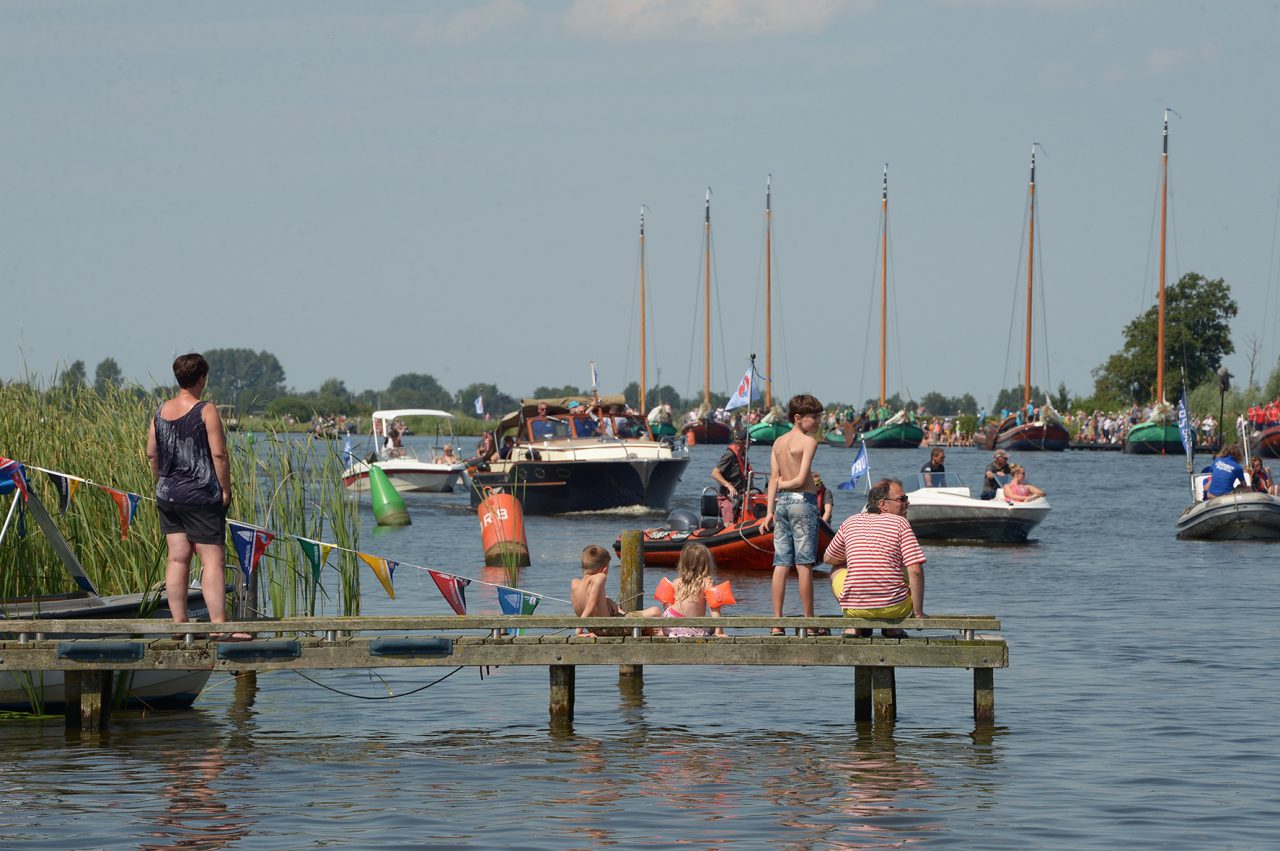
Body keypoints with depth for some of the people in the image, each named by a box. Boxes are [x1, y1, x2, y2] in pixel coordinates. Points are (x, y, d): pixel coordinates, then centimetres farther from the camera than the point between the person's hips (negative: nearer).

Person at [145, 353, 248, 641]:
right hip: (201, 496, -6)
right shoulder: (206, 411, -11)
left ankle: (179, 624, 9)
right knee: (213, 558, -5)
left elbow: (151, 453, 10)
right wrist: (225, 489, -6)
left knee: (177, 558, 8)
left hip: (168, 496, 6)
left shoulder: (161, 411, 7)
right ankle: (219, 626, -10)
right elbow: (219, 454, -14)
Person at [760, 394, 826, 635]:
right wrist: (784, 485, 7)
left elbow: (774, 478, 6)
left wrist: (770, 511, 2)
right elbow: (801, 479, -13)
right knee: (804, 564, -4)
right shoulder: (808, 441, -8)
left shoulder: (778, 442, 12)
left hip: (782, 502, 6)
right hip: (803, 501, -6)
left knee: (781, 564, 4)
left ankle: (777, 624, 1)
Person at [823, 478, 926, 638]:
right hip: (894, 607, -2)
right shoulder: (900, 523, -3)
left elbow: (828, 558, 22)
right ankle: (892, 626, 14)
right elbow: (916, 571, -11)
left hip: (854, 608, 2)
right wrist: (918, 613, -5)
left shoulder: (850, 523, 8)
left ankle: (857, 625, 19)